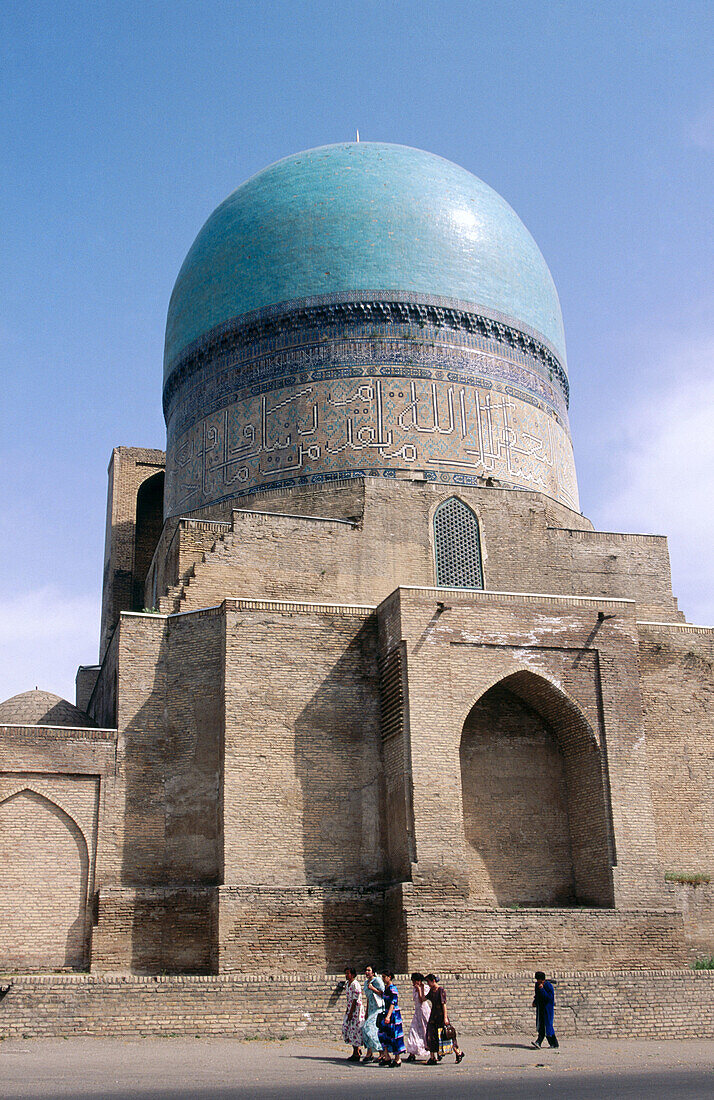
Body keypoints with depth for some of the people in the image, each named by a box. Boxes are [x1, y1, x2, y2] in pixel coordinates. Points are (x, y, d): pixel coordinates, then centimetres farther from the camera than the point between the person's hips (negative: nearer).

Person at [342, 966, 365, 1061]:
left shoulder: (355, 985, -17)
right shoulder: (348, 984, 12)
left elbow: (355, 1000, -19)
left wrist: (350, 1013, -20)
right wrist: (347, 1010, 14)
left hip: (357, 1009, -9)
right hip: (350, 1009, 9)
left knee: (355, 1030, -6)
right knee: (346, 1028, 9)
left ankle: (356, 1054, 2)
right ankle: (357, 1049, 20)